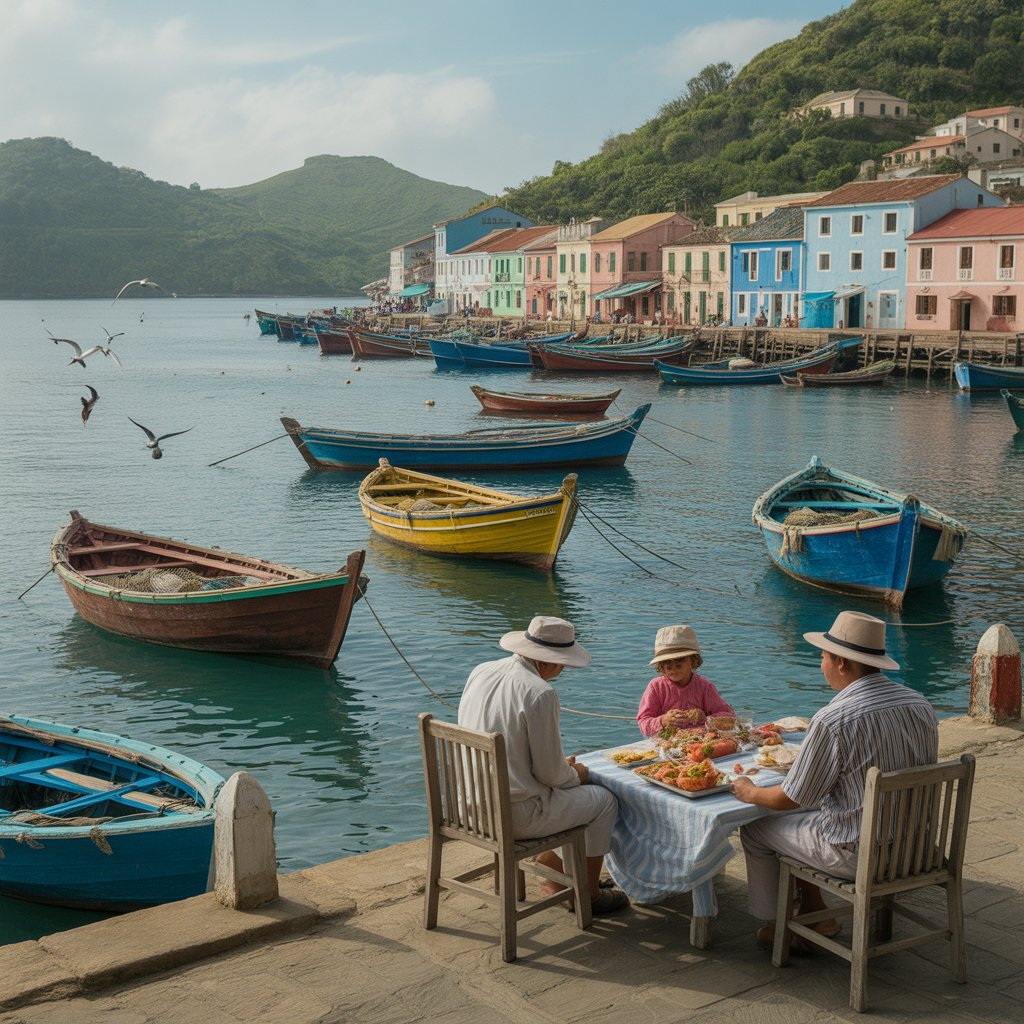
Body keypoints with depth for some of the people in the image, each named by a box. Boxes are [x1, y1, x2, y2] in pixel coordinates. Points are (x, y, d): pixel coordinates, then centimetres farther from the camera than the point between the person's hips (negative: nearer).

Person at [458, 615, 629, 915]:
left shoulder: (480, 672, 3)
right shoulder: (540, 693, -21)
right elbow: (550, 773, -17)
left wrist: (563, 768, 17)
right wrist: (576, 775, 7)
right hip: (514, 816, -8)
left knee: (566, 790, 32)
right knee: (604, 801, 13)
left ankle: (553, 878, 41)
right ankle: (588, 894, 25)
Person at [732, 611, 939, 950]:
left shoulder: (833, 720, -24)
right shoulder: (921, 705, -3)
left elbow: (790, 798, -15)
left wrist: (750, 792, 7)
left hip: (857, 855, -7)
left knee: (754, 829, 14)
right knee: (803, 817, 28)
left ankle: (773, 926, 29)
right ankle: (814, 912, 32)